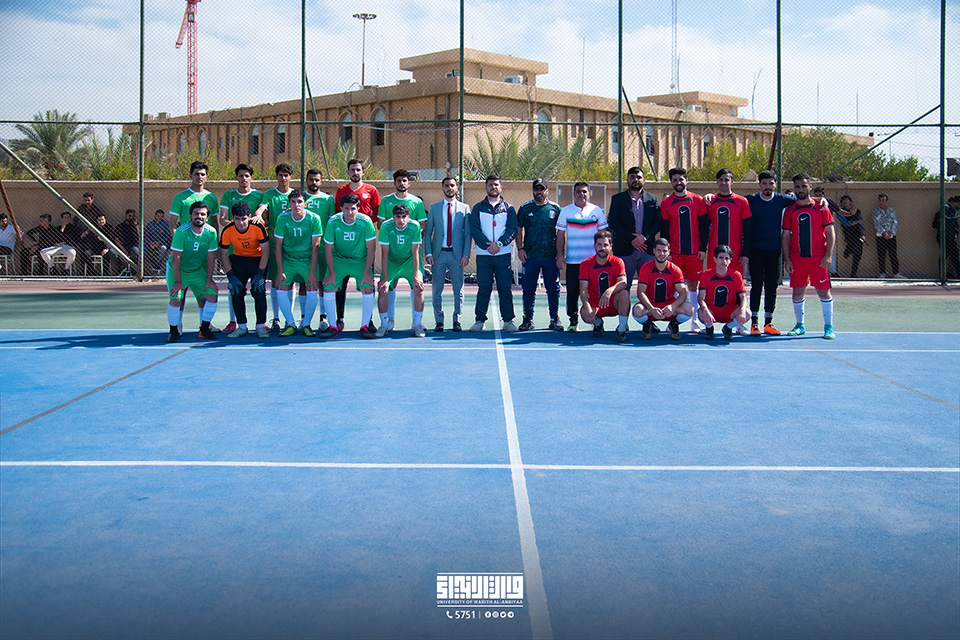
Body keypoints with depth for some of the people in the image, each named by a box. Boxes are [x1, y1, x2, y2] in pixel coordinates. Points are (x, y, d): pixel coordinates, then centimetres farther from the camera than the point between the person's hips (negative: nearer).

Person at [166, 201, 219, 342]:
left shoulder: (211, 232, -13)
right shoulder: (181, 231, -23)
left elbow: (211, 257, -4)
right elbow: (176, 257, -20)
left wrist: (209, 279, -5)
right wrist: (178, 282, -19)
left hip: (199, 270, 4)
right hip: (178, 270, -4)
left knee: (212, 296, -8)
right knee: (176, 300, -17)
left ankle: (204, 330, 9)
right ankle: (173, 331, 3)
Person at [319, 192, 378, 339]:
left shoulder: (365, 222, -20)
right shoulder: (333, 222, -17)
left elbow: (371, 247, -13)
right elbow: (328, 248, -8)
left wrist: (367, 273, -15)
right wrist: (331, 273, -10)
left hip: (361, 260, -1)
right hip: (338, 259, 1)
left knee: (368, 289, -16)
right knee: (328, 289, -11)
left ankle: (365, 326, -2)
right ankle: (333, 327, 1)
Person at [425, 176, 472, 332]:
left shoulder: (464, 208, 6)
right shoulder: (434, 207, 8)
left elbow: (468, 233, 5)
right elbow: (428, 232, 7)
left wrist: (466, 254, -5)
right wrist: (428, 253, -3)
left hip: (457, 254, 0)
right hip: (438, 254, 1)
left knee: (458, 290, 2)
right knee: (437, 290, 2)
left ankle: (457, 321, 12)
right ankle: (439, 321, 10)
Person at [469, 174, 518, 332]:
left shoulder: (508, 208, 10)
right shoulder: (478, 208, 9)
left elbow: (512, 229, 0)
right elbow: (474, 229, 0)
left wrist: (499, 244, -14)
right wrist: (487, 245, -14)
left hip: (503, 254, 0)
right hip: (483, 254, 0)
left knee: (505, 288, 1)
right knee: (483, 288, 1)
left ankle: (508, 320, 6)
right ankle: (480, 320, 7)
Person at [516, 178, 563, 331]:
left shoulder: (555, 208, 6)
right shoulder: (525, 208, 8)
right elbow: (518, 229, 11)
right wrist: (520, 248, 0)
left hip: (551, 257, 0)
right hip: (530, 256, 0)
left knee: (553, 289, 2)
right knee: (528, 289, 2)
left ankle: (555, 319, 11)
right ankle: (528, 319, 12)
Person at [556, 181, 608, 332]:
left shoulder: (597, 211, 7)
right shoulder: (566, 211, 7)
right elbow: (560, 234, 7)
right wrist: (560, 255, 0)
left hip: (593, 259, 0)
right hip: (572, 260, 0)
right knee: (572, 291, -1)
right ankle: (573, 321, 9)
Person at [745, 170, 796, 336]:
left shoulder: (782, 200, 4)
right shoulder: (750, 200, 1)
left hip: (775, 250, 2)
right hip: (755, 249, -2)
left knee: (772, 287, 5)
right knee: (756, 286, -3)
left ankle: (768, 322, 13)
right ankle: (754, 323, 2)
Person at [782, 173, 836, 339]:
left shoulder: (821, 207, 2)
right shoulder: (790, 210, 8)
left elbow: (830, 232, 1)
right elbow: (785, 235, 9)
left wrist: (828, 255, -8)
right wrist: (786, 259, 1)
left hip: (818, 257, -2)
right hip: (796, 257, 2)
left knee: (824, 291, -2)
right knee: (798, 291, 5)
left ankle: (829, 326, 4)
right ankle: (800, 325, 17)